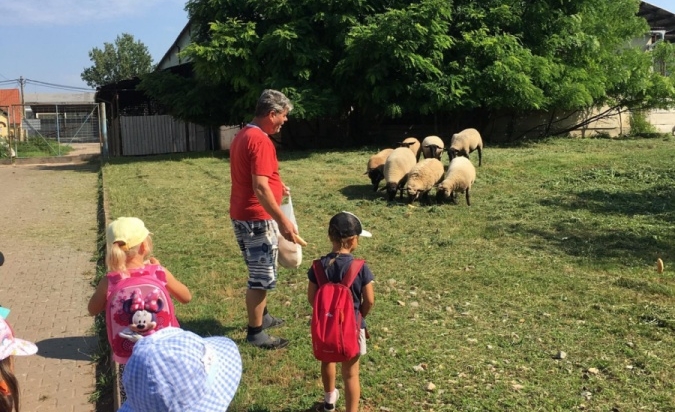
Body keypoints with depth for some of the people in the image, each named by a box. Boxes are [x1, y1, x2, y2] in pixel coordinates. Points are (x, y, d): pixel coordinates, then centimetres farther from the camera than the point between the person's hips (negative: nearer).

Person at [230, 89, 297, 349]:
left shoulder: (242, 136, 12)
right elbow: (260, 188, -27)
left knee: (259, 274, 22)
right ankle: (255, 333, 11)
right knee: (262, 277, 1)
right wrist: (282, 220, -27)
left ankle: (262, 317, 37)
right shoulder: (260, 141, -20)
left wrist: (277, 188, 24)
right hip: (257, 219, -10)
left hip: (242, 215, 10)